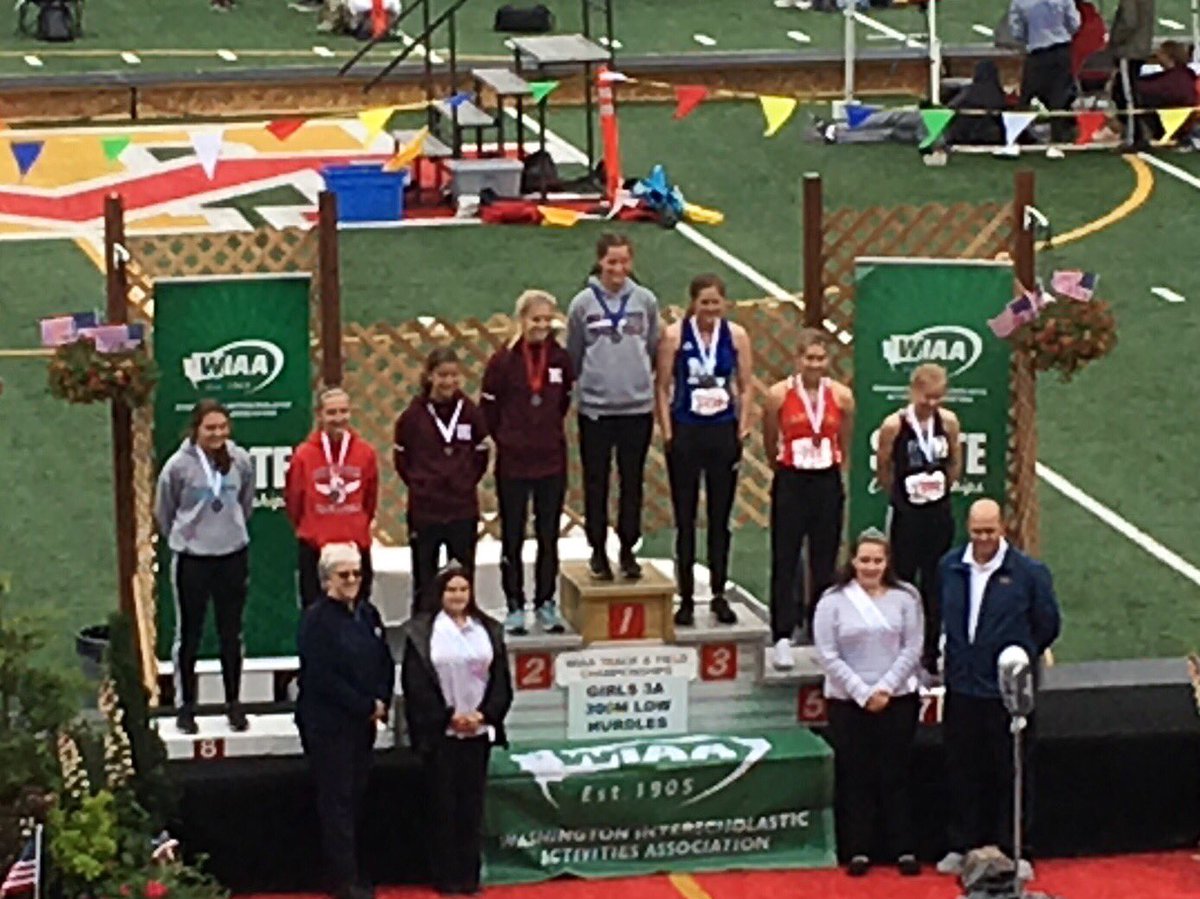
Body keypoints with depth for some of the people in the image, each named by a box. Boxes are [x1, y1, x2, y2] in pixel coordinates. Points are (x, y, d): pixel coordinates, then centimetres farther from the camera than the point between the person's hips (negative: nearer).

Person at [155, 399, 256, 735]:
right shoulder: (179, 465, -13)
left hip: (233, 556, 3)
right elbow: (163, 513, 0)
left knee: (232, 634, 12)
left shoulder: (241, 461, -5)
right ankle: (185, 706, 16)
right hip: (191, 559, -3)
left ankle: (234, 703, 23)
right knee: (189, 634, 7)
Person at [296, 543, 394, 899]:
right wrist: (366, 706, -15)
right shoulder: (316, 619, -13)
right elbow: (323, 678, -19)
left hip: (363, 721, 7)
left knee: (356, 797, 11)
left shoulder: (367, 614, 10)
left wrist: (381, 702, -5)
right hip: (328, 724, -7)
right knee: (337, 801, -3)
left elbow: (386, 663, 12)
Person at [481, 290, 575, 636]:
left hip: (552, 461, 2)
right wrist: (505, 438, 3)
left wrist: (548, 433, 8)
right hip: (512, 463, -2)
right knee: (512, 538, 5)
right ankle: (515, 607, 14)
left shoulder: (560, 359, 0)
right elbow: (488, 408, -2)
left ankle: (545, 604, 19)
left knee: (548, 537, 9)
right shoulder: (503, 360, -8)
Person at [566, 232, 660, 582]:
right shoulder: (583, 303, -3)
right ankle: (598, 550, 16)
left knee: (632, 481, 8)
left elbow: (653, 349, 10)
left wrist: (642, 378, 7)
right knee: (596, 482, 6)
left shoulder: (645, 301, 1)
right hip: (595, 406, -1)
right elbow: (572, 355, 5)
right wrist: (585, 382, 6)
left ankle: (628, 549, 18)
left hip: (638, 405, 1)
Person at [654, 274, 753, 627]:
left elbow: (745, 388, 8)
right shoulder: (674, 336, -3)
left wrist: (742, 430, 1)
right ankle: (686, 598, 8)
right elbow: (662, 387, -2)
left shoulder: (736, 336, 3)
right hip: (686, 432, -2)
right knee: (685, 519, 2)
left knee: (720, 518, 8)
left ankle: (719, 595, 16)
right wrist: (668, 434, -7)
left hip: (723, 432, 2)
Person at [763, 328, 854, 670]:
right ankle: (782, 638, -2)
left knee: (825, 562, 8)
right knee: (785, 561, -3)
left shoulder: (842, 396, 1)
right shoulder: (779, 395, -5)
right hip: (790, 484, -2)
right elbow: (769, 443, 8)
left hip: (828, 484, 2)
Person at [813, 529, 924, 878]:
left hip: (897, 700, 0)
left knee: (895, 776, 3)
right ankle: (858, 851, 8)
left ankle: (904, 849, 8)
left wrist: (884, 688, -10)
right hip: (847, 702, 0)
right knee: (855, 777, 3)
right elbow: (827, 655, -5)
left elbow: (912, 649, -1)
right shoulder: (833, 601, -1)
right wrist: (862, 693, -11)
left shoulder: (905, 597, 1)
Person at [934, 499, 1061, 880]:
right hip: (962, 688, 3)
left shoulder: (1028, 573, -9)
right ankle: (962, 847, 23)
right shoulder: (950, 567, 3)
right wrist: (956, 656, 12)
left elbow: (1048, 625, 2)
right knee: (963, 772, 11)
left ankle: (1012, 850, 15)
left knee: (1013, 773, 5)